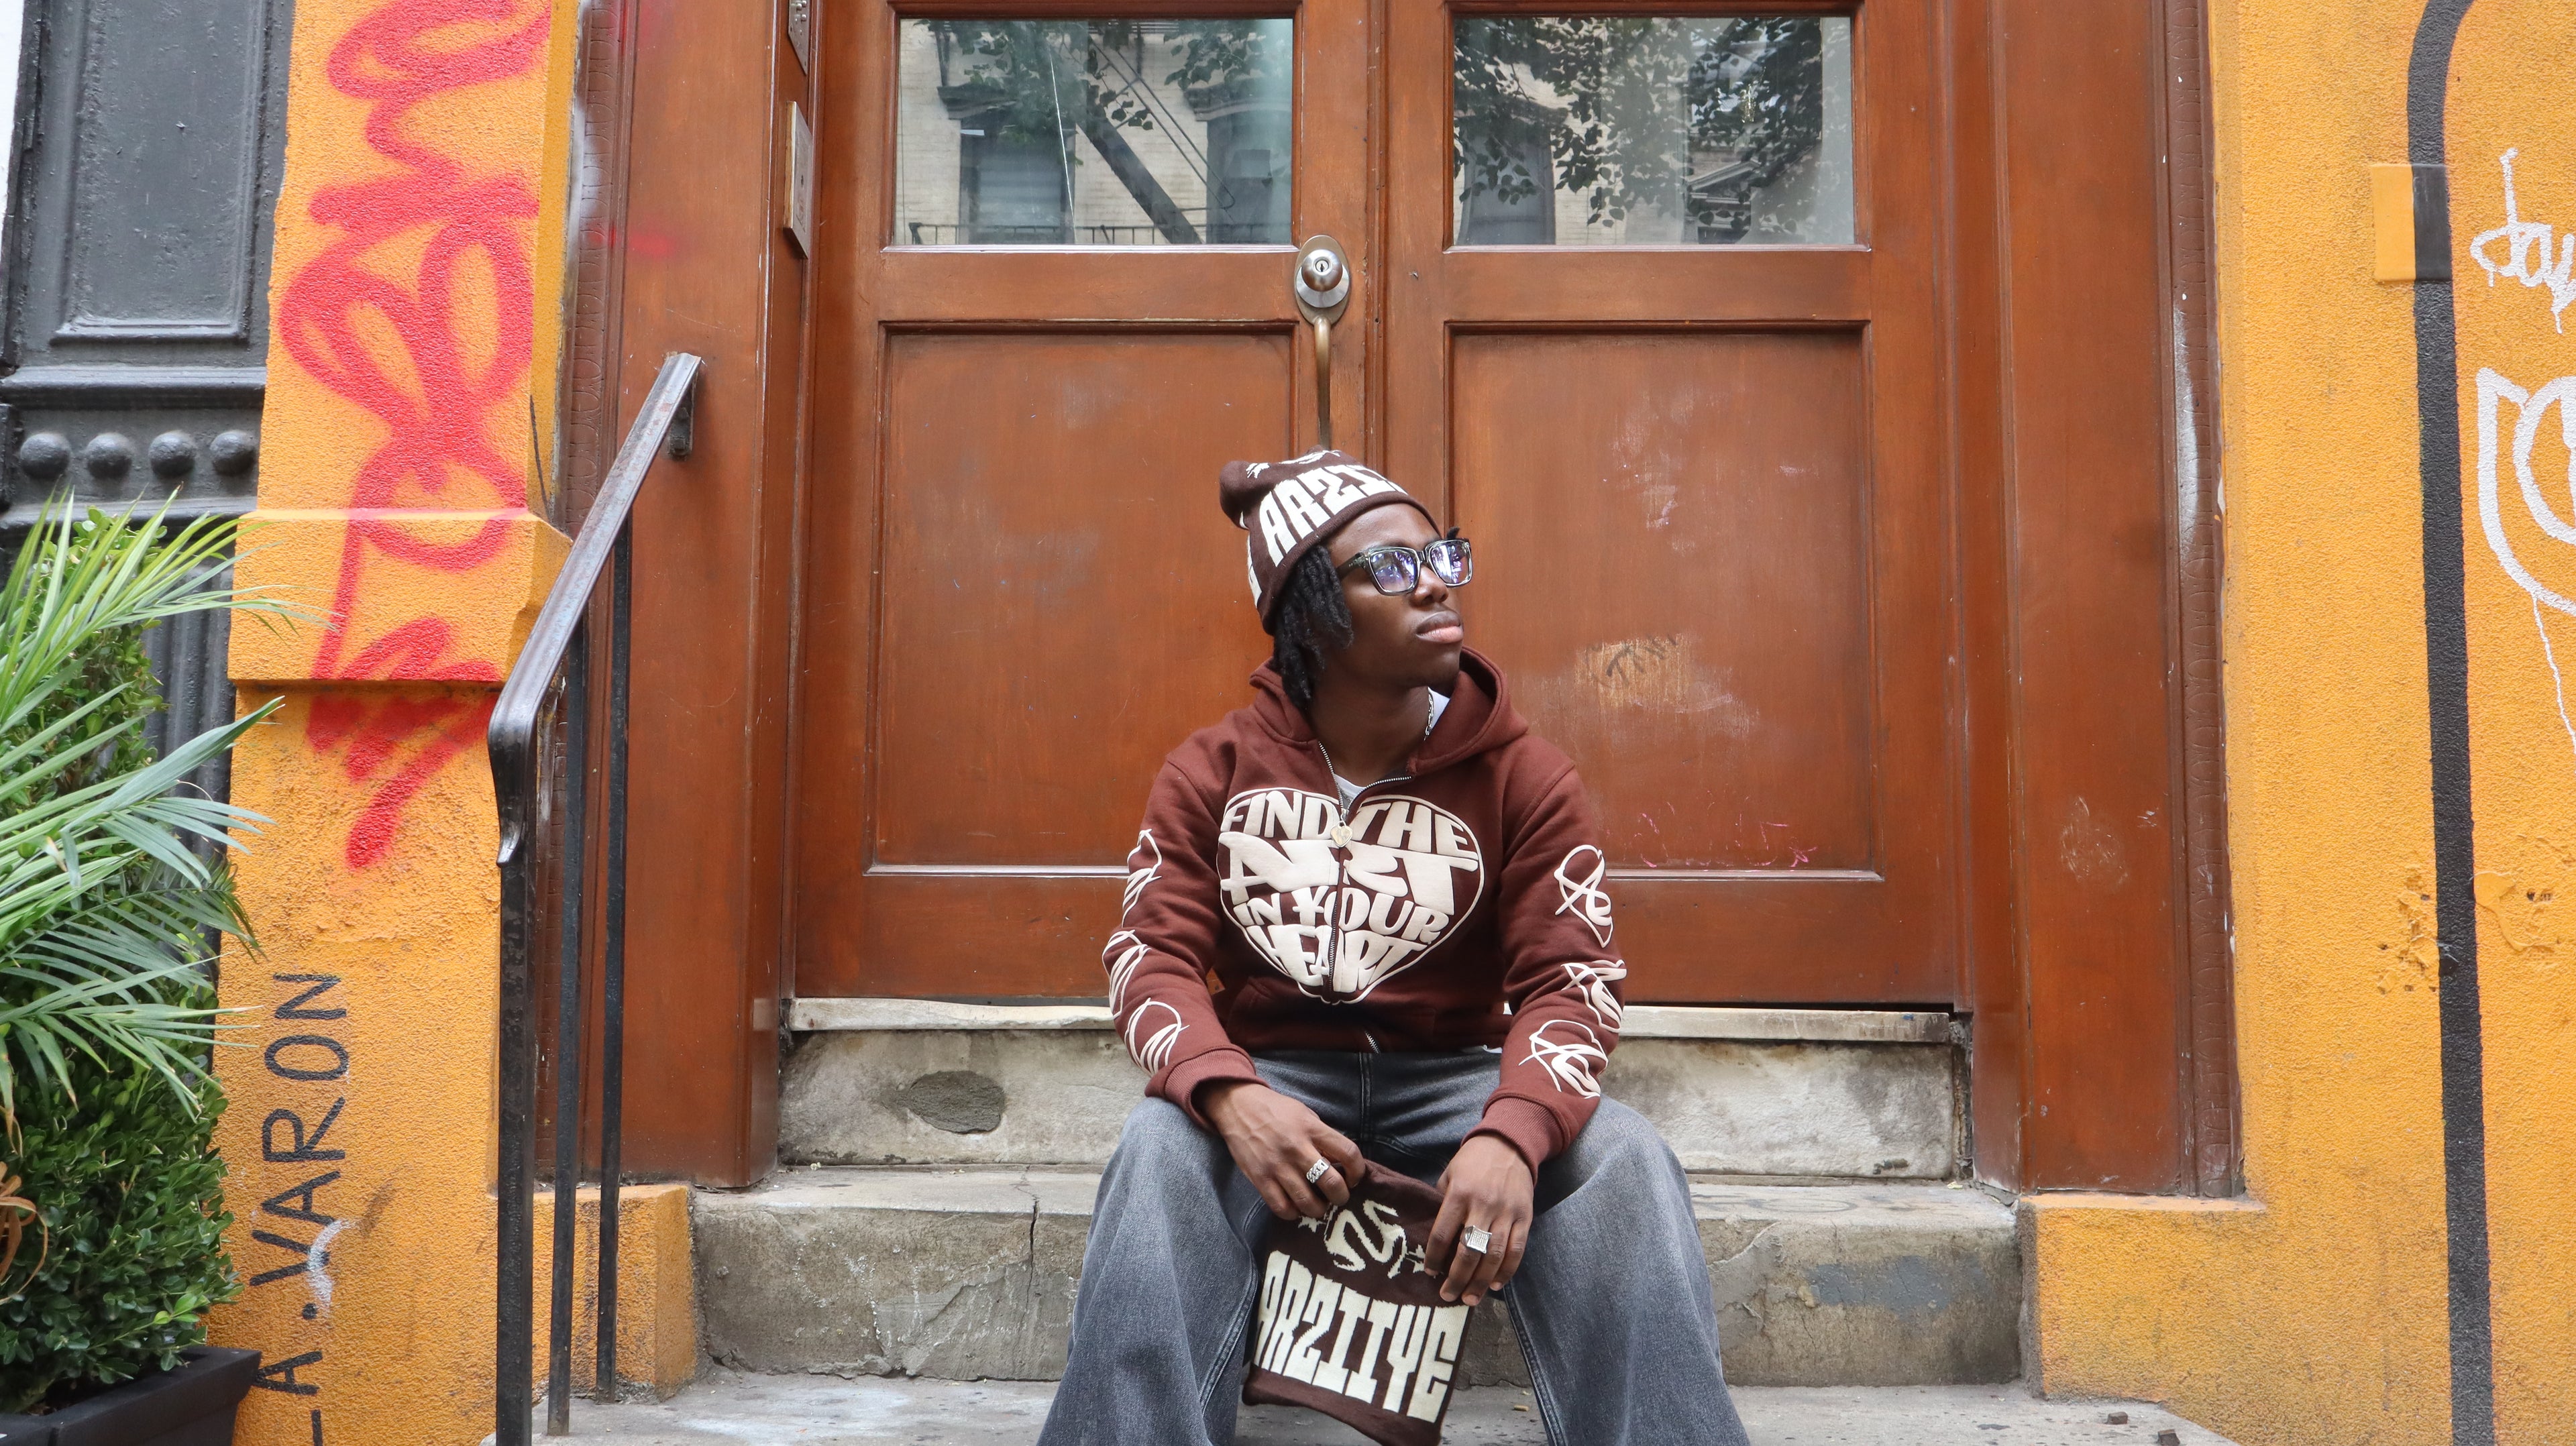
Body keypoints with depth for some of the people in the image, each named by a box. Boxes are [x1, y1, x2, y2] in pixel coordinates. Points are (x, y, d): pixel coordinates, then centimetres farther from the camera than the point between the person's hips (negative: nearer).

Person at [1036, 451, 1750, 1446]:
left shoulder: (1523, 774, -3)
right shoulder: (1214, 772, -1)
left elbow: (1573, 977, -11)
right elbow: (1151, 953, -8)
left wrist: (1512, 1133, -34)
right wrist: (1231, 1097, -32)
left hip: (1452, 1079, 0)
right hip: (1276, 1075, 0)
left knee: (1621, 1160, -28)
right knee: (1162, 1148, -32)